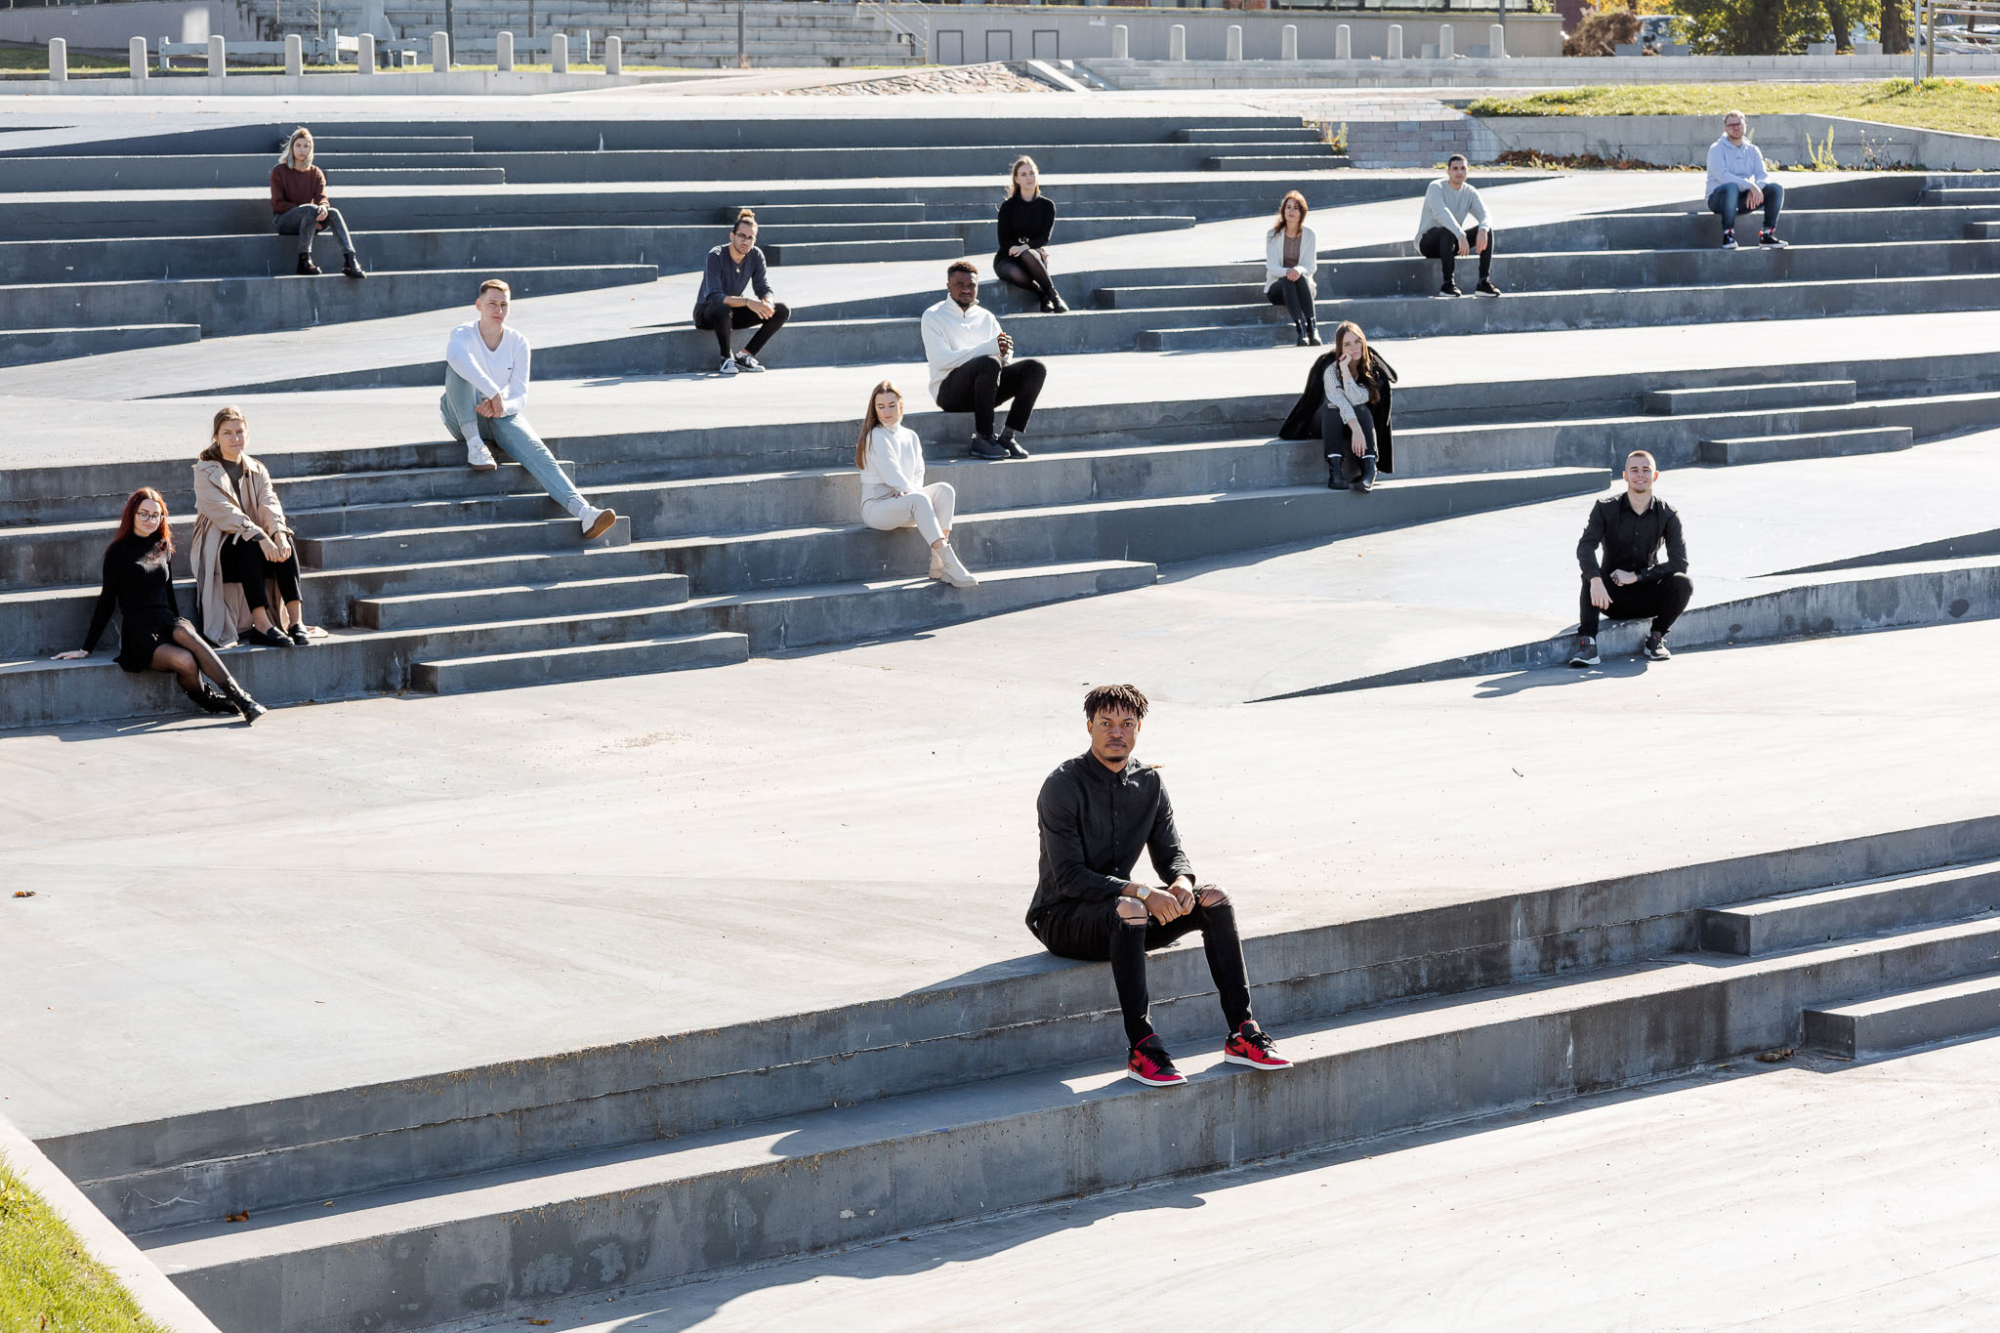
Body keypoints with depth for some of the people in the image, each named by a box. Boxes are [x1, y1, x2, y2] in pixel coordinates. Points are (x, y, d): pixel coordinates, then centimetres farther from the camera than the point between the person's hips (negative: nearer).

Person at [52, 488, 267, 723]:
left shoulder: (163, 547, 19)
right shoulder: (119, 552, 4)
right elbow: (106, 602, 5)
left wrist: (178, 625, 24)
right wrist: (86, 649, 3)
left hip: (167, 624, 4)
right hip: (138, 633, -4)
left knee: (184, 633, -36)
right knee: (185, 661, -35)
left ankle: (237, 695, -42)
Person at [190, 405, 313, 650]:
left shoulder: (256, 470, 11)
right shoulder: (205, 472, -4)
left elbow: (269, 504, -6)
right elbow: (225, 513, -18)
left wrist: (278, 532, -28)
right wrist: (260, 537, -31)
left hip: (252, 543, 4)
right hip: (216, 546, -4)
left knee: (285, 544, -26)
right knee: (251, 548, -35)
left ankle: (296, 621, -33)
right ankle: (261, 625, -43)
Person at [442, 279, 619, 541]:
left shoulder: (518, 343, 0)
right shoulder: (463, 334, -10)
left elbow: (521, 398, -4)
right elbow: (455, 354, -37)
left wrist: (501, 407, -27)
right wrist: (494, 394, -43)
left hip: (502, 415, 2)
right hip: (464, 419, -2)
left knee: (538, 453, -27)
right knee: (457, 366, -30)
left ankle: (585, 513, -46)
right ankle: (474, 445, -30)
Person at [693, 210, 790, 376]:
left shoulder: (756, 256, -8)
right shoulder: (716, 256, -24)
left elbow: (764, 289, -7)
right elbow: (714, 297, -33)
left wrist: (767, 302, -32)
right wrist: (747, 302, -46)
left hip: (735, 311, 6)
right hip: (707, 312, -6)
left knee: (783, 311, -12)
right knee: (723, 310, -42)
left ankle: (744, 356, -8)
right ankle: (727, 358, -18)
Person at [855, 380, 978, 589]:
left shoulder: (910, 437, 14)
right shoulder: (876, 437, -7)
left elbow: (917, 474, 9)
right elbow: (891, 475, -14)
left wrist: (910, 492, -11)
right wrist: (914, 494, -17)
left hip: (904, 501, 7)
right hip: (876, 506, -7)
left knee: (944, 489, -20)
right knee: (919, 500, -36)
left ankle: (937, 563, -30)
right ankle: (951, 563, -45)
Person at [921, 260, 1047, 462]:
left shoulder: (986, 317, 18)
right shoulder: (934, 316, 1)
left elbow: (1006, 361, 14)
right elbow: (941, 360, -16)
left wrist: (1005, 352, -13)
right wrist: (990, 348, -22)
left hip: (985, 388, 6)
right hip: (949, 390, -6)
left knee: (1036, 368, -14)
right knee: (989, 363, -35)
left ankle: (1009, 436, -17)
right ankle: (983, 438, -27)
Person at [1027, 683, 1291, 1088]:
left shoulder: (1149, 783, 5)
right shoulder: (1063, 785, -15)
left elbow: (1170, 852, 10)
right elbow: (1069, 878, -21)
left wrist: (1182, 882, -16)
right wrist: (1141, 892, -30)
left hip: (1124, 911, 7)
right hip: (1062, 918, -7)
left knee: (1214, 899, -12)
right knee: (1129, 911, -38)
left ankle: (1241, 1034, -13)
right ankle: (1142, 1048, -37)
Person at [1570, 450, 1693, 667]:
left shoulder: (1667, 515, -5)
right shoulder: (1606, 508, -8)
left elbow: (1680, 563, -14)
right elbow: (1585, 547, -24)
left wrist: (1636, 576, -24)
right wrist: (1595, 580, -44)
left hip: (1647, 596, 1)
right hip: (1611, 597, -1)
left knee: (1683, 583, -26)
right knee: (1590, 574, -32)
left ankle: (1656, 639, -4)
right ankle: (1586, 643, -34)